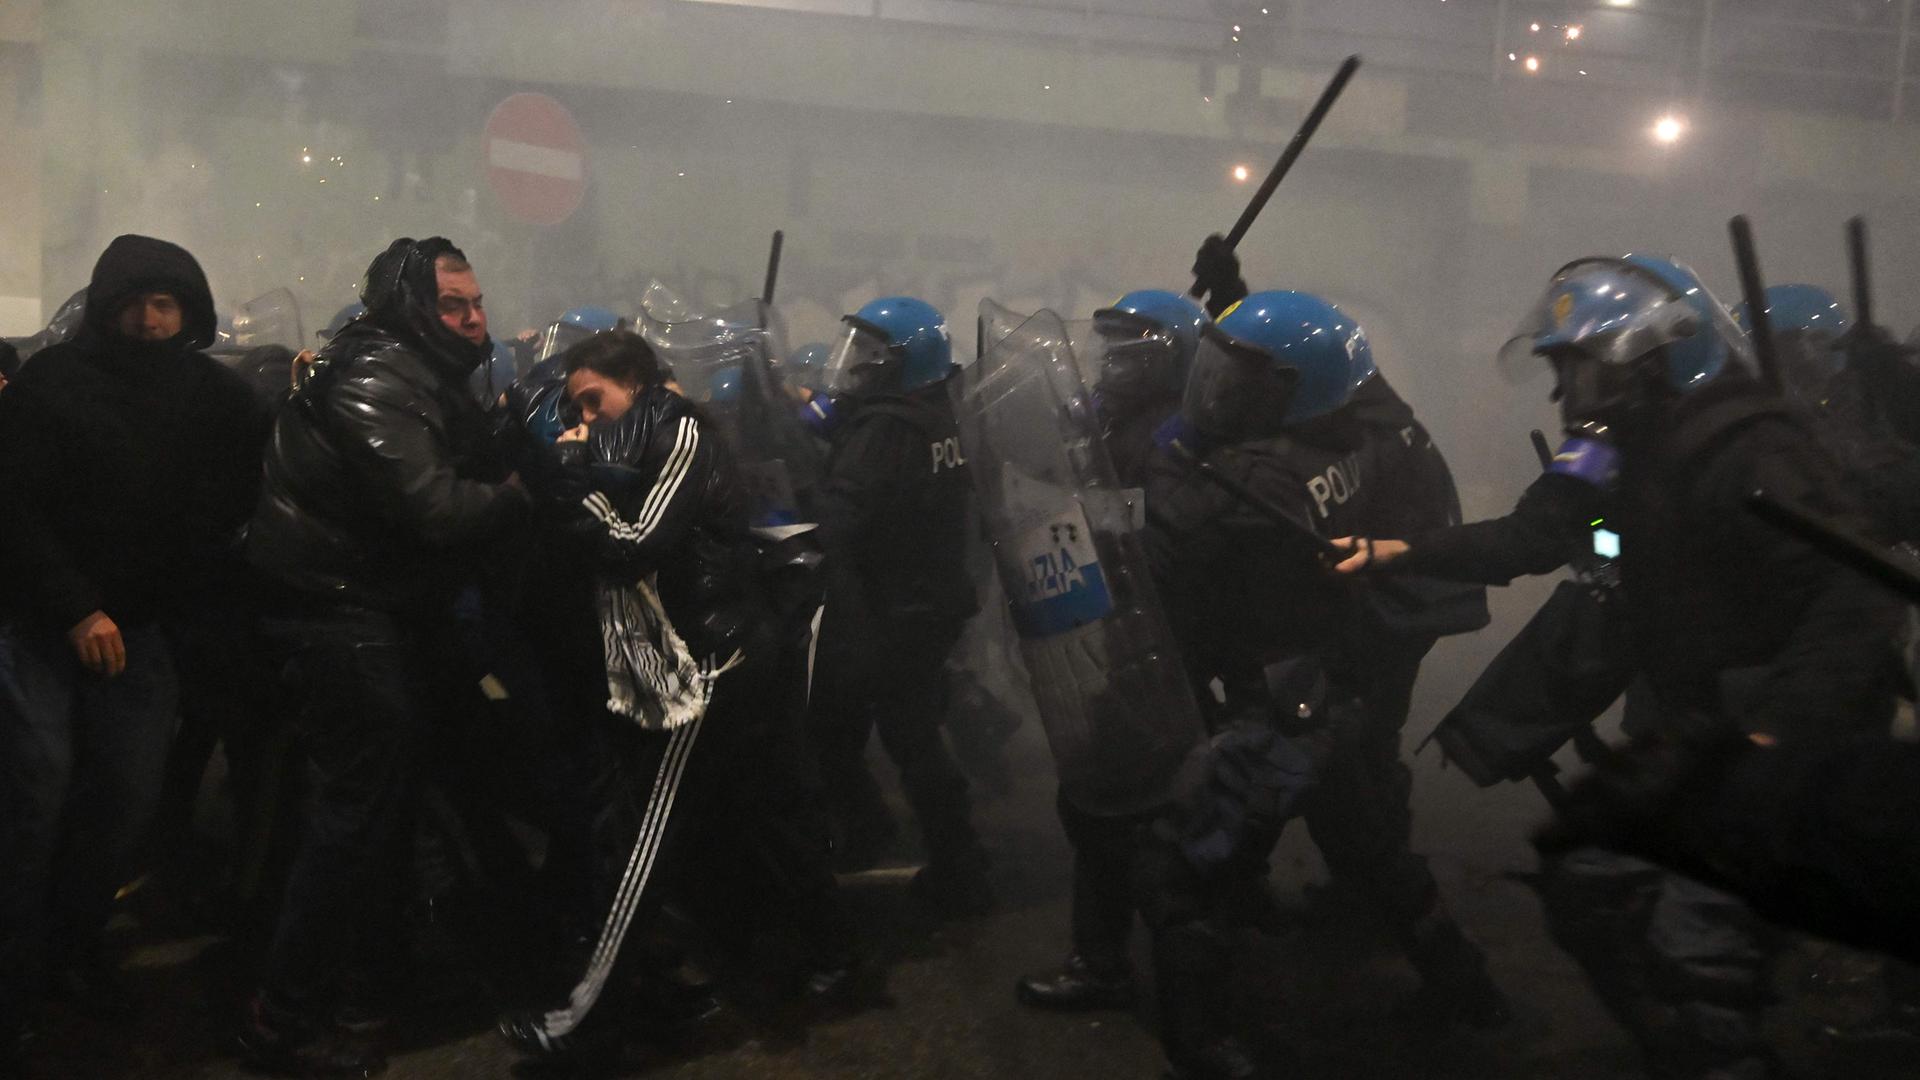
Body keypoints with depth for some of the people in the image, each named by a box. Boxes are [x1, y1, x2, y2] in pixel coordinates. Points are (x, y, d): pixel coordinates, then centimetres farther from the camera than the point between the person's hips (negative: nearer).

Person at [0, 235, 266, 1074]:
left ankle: (74, 943, 21)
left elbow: (240, 501, 2)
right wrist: (75, 610, -15)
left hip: (142, 629, 3)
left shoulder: (215, 396, 2)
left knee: (129, 799, 0)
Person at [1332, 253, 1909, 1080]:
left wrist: (1778, 726, -30)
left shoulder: (1746, 454, -22)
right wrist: (1394, 551, -3)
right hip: (1692, 724, 10)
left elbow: (1859, 591, -28)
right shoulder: (1631, 450, 6)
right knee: (1586, 883, 13)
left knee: (1693, 945, -16)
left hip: (1772, 742, -9)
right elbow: (1527, 540, 4)